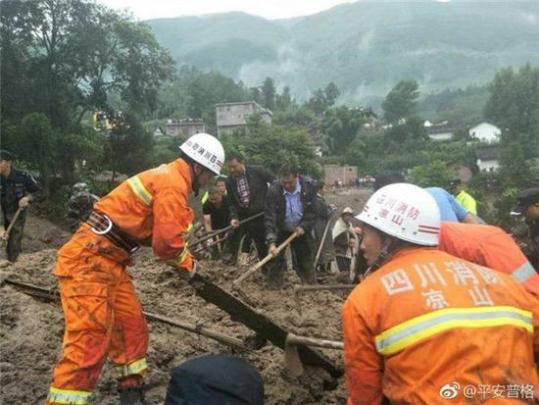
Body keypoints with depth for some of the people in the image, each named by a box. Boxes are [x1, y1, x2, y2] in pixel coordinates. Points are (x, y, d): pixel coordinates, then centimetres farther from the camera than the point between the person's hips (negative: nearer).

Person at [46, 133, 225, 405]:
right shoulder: (173, 184, -14)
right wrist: (187, 265, 1)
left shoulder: (165, 177, 18)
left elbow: (159, 232, 22)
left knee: (132, 330, 15)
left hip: (108, 262, 10)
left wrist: (183, 259, 15)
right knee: (88, 343, -11)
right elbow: (167, 241, -18)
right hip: (89, 262, -10)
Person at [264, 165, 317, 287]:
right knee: (276, 261, -1)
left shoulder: (309, 186, -19)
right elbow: (269, 217, -27)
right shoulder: (273, 191, -25)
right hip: (281, 231, -1)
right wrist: (271, 241, -34)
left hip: (301, 230, 2)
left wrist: (304, 226, -20)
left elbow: (312, 211, -8)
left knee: (306, 261, 10)